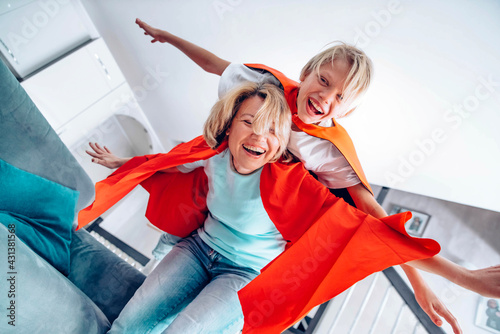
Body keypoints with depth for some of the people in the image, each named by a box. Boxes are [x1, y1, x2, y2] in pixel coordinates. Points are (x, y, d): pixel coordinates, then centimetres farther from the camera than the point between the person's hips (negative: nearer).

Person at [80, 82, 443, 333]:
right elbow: (164, 164, 8)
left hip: (248, 274, -3)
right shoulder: (212, 154, -13)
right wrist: (119, 162, 20)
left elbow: (354, 225, -29)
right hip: (200, 246, 4)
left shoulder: (288, 180, -25)